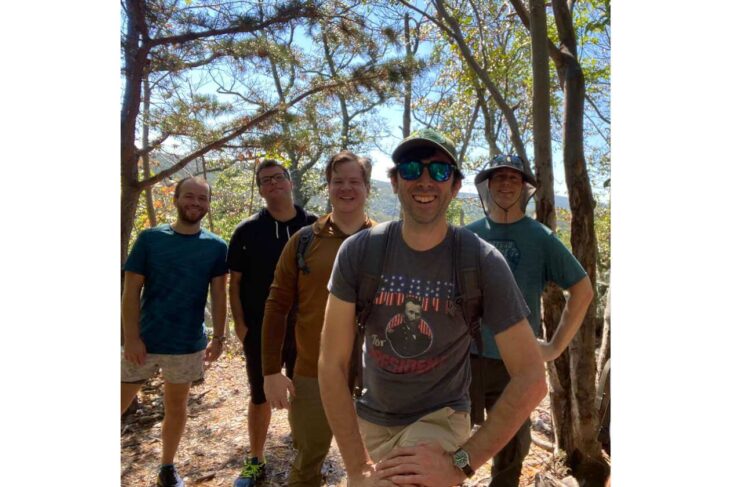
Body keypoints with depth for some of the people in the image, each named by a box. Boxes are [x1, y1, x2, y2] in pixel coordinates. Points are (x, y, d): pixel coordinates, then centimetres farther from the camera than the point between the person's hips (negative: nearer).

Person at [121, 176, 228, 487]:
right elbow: (131, 291, -5)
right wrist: (131, 338, -10)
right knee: (120, 404, 8)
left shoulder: (215, 246, -2)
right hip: (144, 341, 0)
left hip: (188, 345, 1)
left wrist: (218, 337, -2)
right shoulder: (150, 238, -4)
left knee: (176, 407, 15)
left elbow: (218, 295, 1)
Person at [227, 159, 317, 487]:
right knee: (260, 397, 14)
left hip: (304, 330, 0)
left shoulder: (314, 227, -3)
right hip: (259, 331, 0)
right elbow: (235, 281, 1)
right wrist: (240, 324, -4)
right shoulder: (247, 230, -3)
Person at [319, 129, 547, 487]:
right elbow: (332, 364, -13)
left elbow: (531, 379, -16)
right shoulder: (358, 252, -13)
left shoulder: (483, 263, -17)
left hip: (439, 417, -2)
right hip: (369, 417, 3)